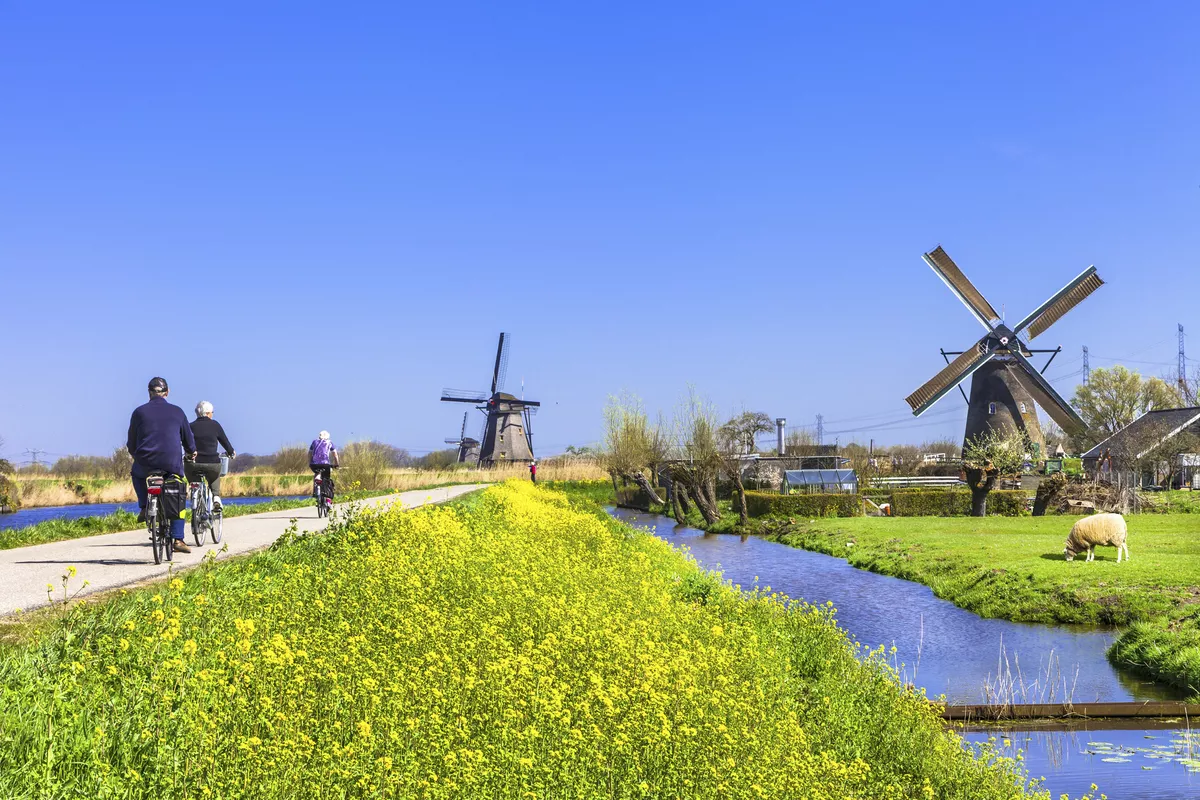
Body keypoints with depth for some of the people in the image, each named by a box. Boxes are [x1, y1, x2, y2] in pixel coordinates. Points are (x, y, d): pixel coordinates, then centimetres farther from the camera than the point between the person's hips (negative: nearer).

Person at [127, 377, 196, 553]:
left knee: (136, 472, 35)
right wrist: (191, 452, 37)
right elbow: (188, 439, 15)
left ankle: (144, 507, 18)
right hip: (172, 465, 0)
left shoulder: (139, 412, 4)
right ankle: (178, 539, 5)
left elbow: (131, 444, 9)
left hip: (146, 464, 0)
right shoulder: (177, 412, 6)